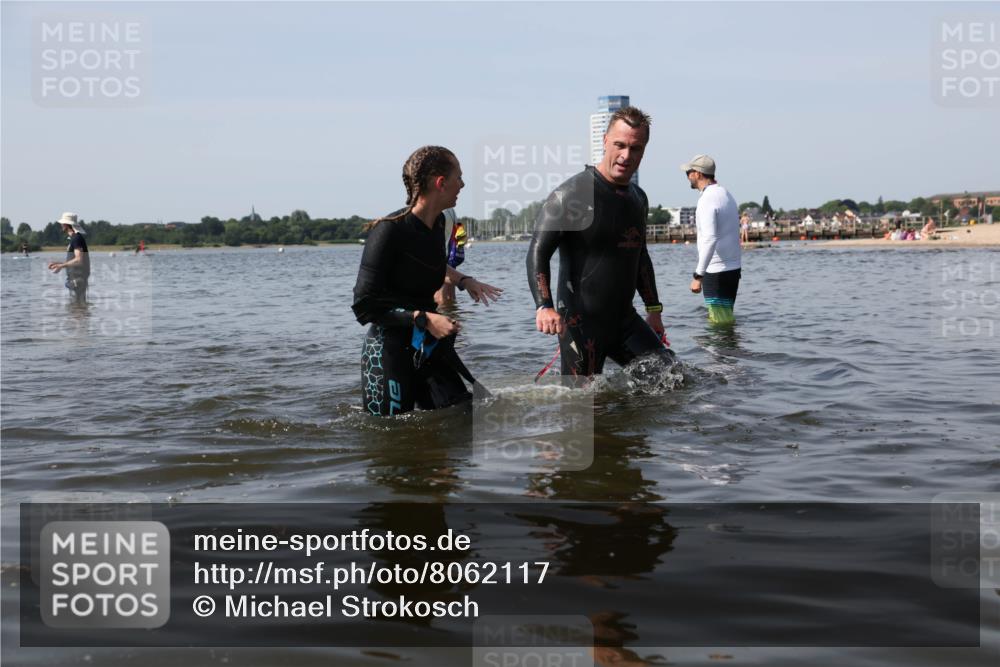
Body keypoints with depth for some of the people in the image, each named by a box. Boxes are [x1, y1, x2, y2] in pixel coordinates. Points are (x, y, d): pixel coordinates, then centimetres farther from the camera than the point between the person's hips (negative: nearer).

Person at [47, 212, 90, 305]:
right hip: (74, 278, 10)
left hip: (78, 279, -10)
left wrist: (61, 266, -17)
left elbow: (79, 260, -23)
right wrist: (58, 263, 16)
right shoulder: (74, 238, 17)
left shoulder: (76, 238, -14)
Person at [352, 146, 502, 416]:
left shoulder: (438, 223, 4)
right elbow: (364, 307, -19)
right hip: (390, 351, -7)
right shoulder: (390, 230, -19)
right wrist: (424, 318, -23)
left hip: (430, 345, 7)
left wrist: (463, 280, 14)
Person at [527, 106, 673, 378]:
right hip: (581, 323, -7)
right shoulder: (573, 193, -11)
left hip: (624, 319, 7)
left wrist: (653, 309, 22)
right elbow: (538, 252, -16)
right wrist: (544, 306, -30)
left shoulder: (638, 199, 13)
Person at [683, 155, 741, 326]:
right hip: (734, 268, 10)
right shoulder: (727, 195, 16)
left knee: (721, 322, -7)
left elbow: (709, 240, -26)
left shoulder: (707, 199, -15)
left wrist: (698, 275, -27)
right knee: (726, 318, 15)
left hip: (716, 272, -9)